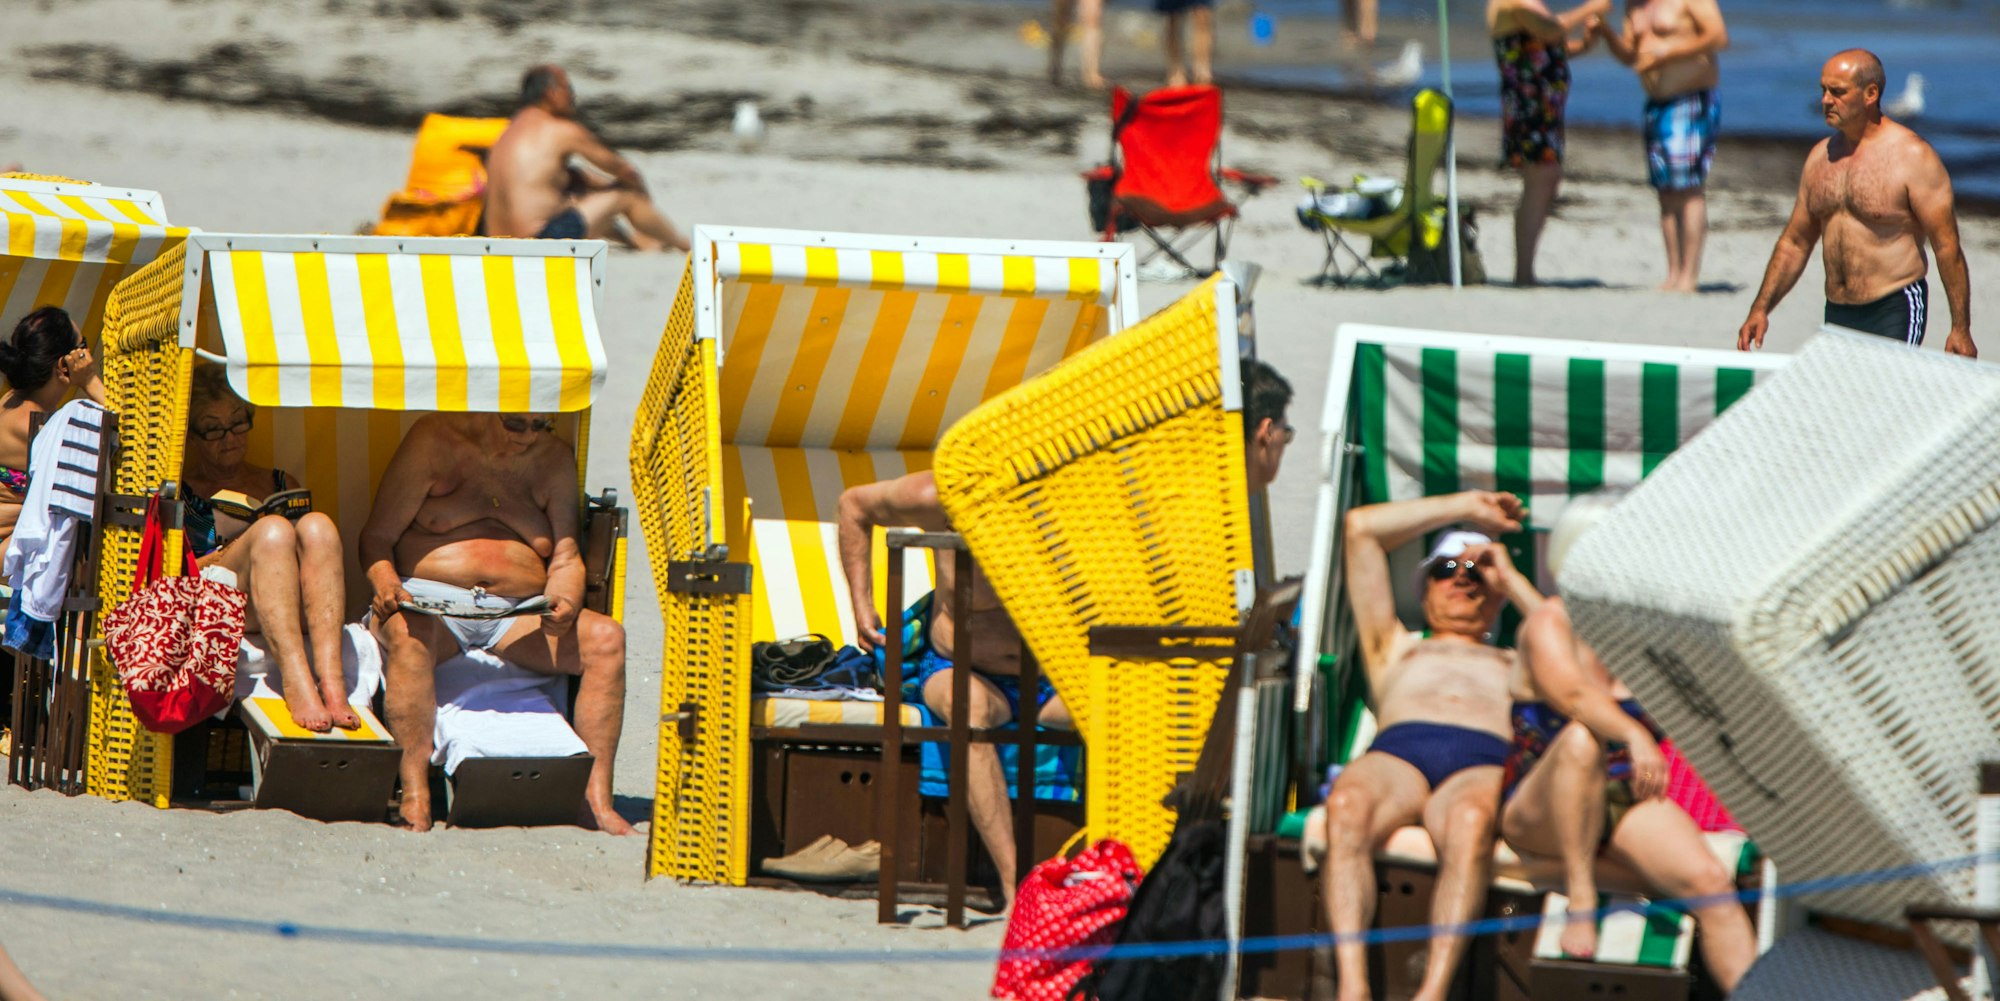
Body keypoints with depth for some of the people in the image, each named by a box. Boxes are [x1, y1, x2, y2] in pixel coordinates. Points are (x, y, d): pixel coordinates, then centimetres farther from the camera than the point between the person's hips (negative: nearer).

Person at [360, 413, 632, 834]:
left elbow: (566, 558, 8)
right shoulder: (435, 440, 3)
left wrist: (565, 602, -16)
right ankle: (414, 792, -42)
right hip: (429, 601, -3)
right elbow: (377, 535, 0)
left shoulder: (554, 459, 13)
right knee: (408, 633, -39)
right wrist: (384, 581, -22)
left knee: (607, 638, -23)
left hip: (519, 614, 3)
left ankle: (595, 800, -26)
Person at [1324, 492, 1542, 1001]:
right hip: (1396, 754, 1)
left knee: (1471, 820, -41)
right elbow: (1361, 526, 40)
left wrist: (1513, 581, 29)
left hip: (1484, 766, -1)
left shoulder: (1518, 664, 43)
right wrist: (1464, 507, 45)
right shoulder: (1396, 649, 43)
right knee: (1346, 806, -39)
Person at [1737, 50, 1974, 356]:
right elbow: (1794, 242, 18)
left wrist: (1961, 329, -13)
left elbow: (1947, 246, -10)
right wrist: (1761, 308, 10)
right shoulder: (1821, 156, 11)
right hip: (1837, 315, 6)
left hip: (1895, 312, -6)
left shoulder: (1912, 157, -9)